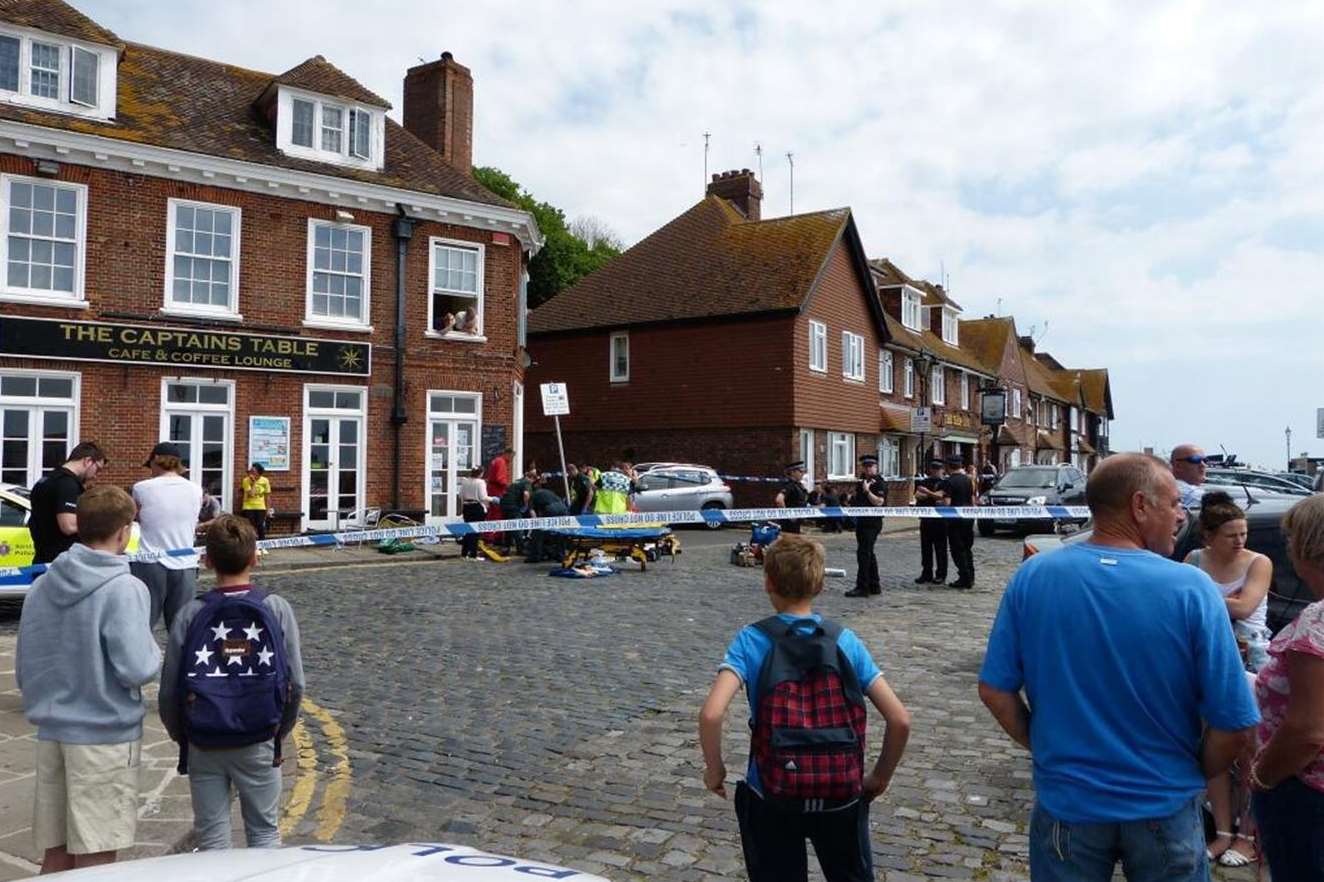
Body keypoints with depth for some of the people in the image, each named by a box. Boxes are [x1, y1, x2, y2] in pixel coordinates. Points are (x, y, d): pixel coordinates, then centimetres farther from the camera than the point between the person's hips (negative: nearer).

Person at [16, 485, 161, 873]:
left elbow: (23, 667, 11)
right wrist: (154, 651, 0)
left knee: (55, 853, 16)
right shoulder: (124, 589, -17)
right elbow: (137, 669, -21)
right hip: (105, 735, -7)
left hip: (51, 732, 7)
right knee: (94, 857, 3)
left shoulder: (41, 586, 5)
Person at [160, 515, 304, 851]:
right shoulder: (277, 609, -9)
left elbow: (169, 688, -7)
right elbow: (296, 683, -8)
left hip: (203, 745, 1)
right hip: (258, 745, 0)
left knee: (211, 838, 14)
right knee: (264, 832, 15)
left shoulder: (191, 613, -9)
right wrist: (279, 730, 8)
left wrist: (181, 736, 10)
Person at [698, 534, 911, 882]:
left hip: (774, 799, -2)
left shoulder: (752, 640, -11)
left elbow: (711, 714, -25)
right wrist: (881, 777, 6)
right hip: (843, 796, 2)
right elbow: (900, 720, -8)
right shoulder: (845, 640, -5)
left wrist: (714, 770, -7)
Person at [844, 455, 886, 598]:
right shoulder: (862, 482, 16)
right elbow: (857, 499, 28)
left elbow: (879, 502, -20)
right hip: (861, 521, 9)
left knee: (863, 553, -12)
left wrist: (867, 491, -24)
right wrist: (853, 496, 8)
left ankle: (862, 587, -11)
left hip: (872, 523, -9)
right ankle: (874, 585, 23)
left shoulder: (879, 483, -9)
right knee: (868, 554, 14)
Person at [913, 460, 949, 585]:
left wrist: (927, 492, -10)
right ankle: (926, 574, 14)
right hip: (925, 518, 4)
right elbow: (917, 495, -1)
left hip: (940, 519, -4)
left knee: (940, 548, 0)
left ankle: (941, 575, 7)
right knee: (925, 548, 6)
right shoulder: (923, 482, 13)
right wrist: (933, 496, -10)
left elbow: (942, 495, -13)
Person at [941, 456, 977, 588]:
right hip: (968, 516, 7)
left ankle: (965, 578, 0)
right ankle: (970, 578, 19)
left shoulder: (948, 482, -13)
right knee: (967, 548, 15)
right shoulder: (968, 479, 7)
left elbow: (947, 503, -18)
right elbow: (973, 499, 11)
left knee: (957, 549, 1)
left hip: (955, 518, -7)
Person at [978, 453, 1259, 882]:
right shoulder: (1192, 590, -18)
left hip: (1067, 802, 1)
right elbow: (1234, 727, -13)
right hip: (1163, 809, -1)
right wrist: (1194, 777, 5)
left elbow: (995, 691, -6)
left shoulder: (1033, 576, -12)